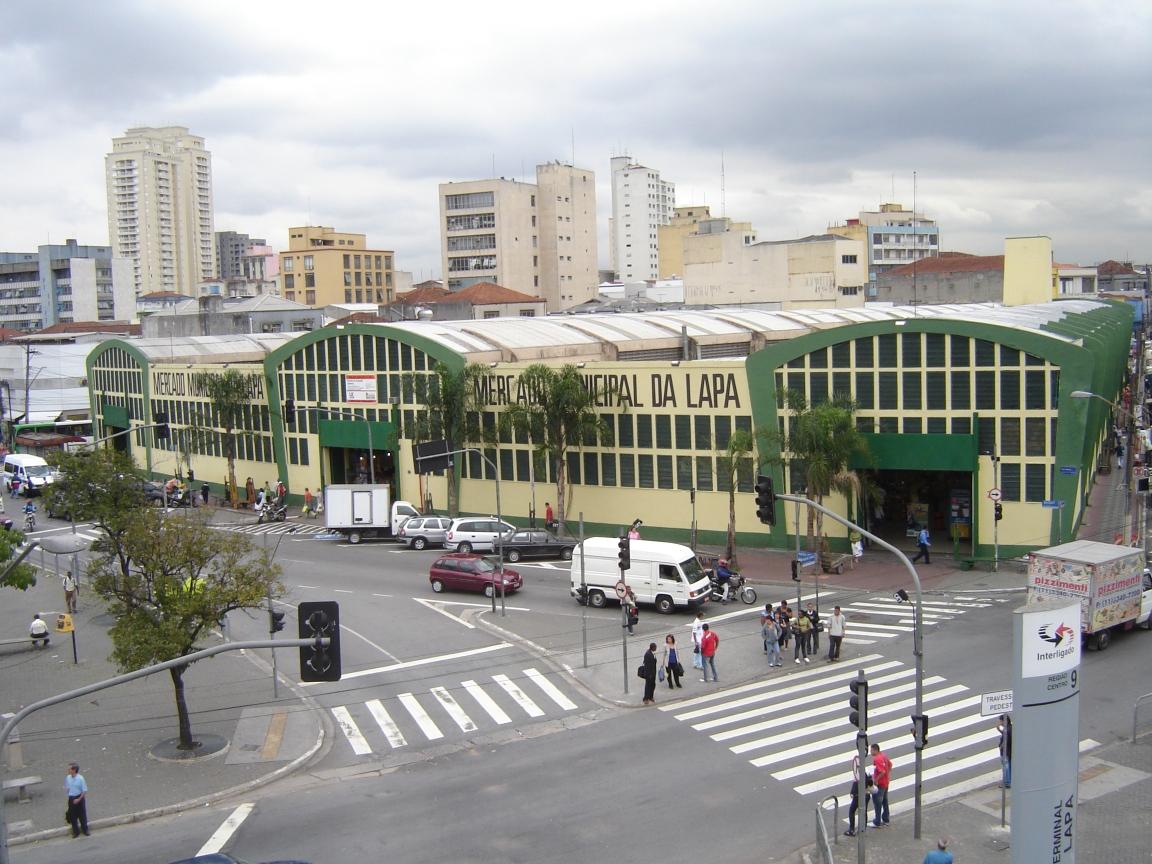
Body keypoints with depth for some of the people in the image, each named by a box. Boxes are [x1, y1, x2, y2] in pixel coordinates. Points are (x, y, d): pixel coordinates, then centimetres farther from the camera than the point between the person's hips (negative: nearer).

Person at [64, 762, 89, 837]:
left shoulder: (80, 778, -18)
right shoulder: (68, 778, -5)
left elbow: (84, 790, -13)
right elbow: (66, 788, 11)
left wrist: (79, 799, -17)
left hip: (79, 798, -4)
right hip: (71, 799, 4)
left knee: (82, 815, 10)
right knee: (72, 816, 10)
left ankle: (85, 830, 28)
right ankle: (76, 832, 26)